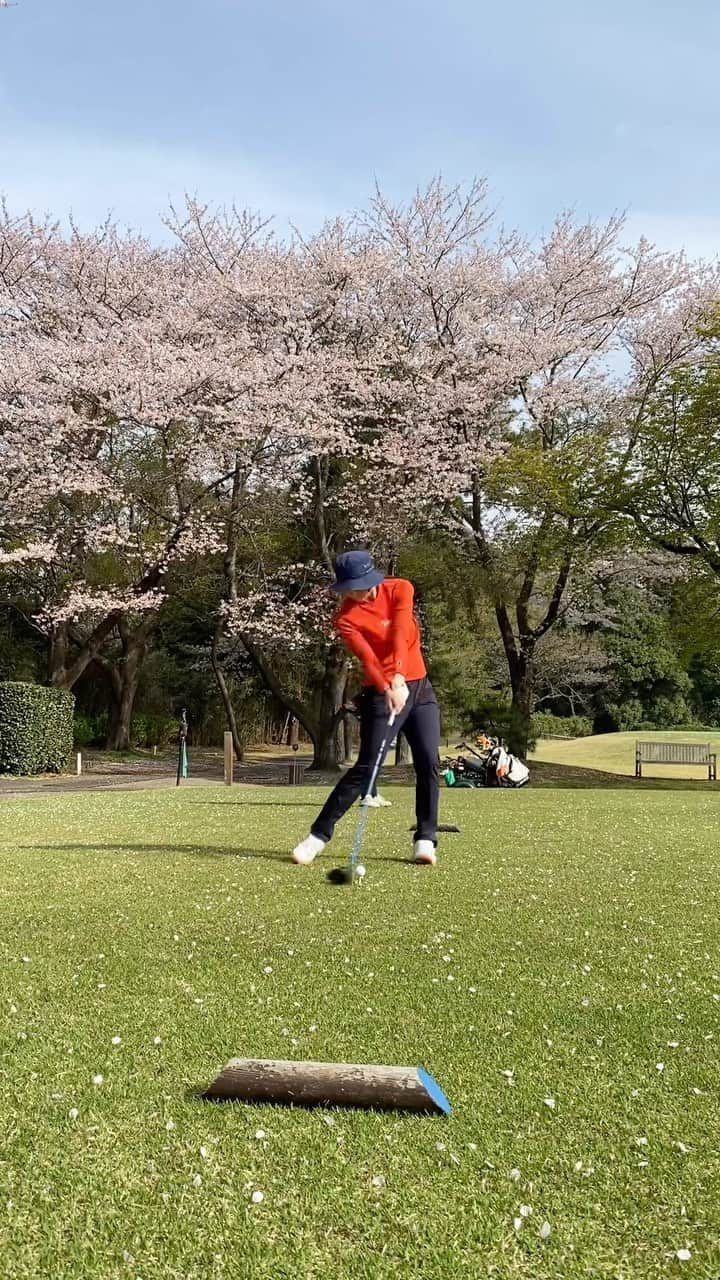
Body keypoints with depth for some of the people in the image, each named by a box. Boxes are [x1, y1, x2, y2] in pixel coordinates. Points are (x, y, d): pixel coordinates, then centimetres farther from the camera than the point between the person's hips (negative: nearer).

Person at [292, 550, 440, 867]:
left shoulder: (400, 589, -3)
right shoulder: (345, 618, -10)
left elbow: (400, 634, -17)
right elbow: (368, 658, -23)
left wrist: (399, 677, -31)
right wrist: (388, 689, -40)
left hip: (420, 687, 4)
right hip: (382, 694, -4)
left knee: (428, 764, -3)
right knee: (366, 767, -9)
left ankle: (425, 840, 7)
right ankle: (318, 835, -3)